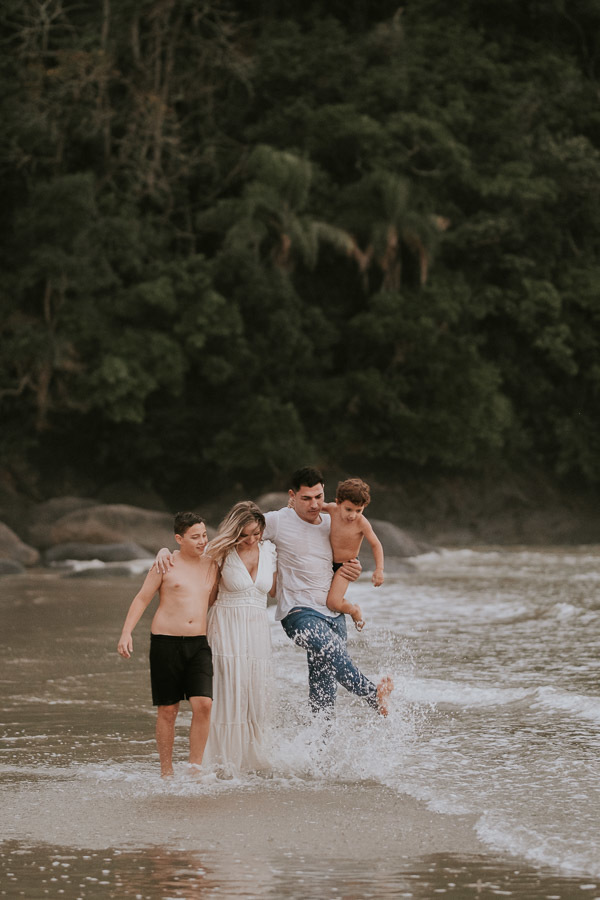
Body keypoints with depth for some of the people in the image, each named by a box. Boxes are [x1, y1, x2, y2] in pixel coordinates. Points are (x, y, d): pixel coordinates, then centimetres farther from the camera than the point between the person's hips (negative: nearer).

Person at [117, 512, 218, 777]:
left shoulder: (211, 565, 11)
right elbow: (142, 599, 0)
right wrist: (126, 633, -8)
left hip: (198, 644, 3)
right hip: (166, 643, -3)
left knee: (203, 704, -13)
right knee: (167, 710, 2)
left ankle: (195, 767, -4)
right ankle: (166, 771, 13)